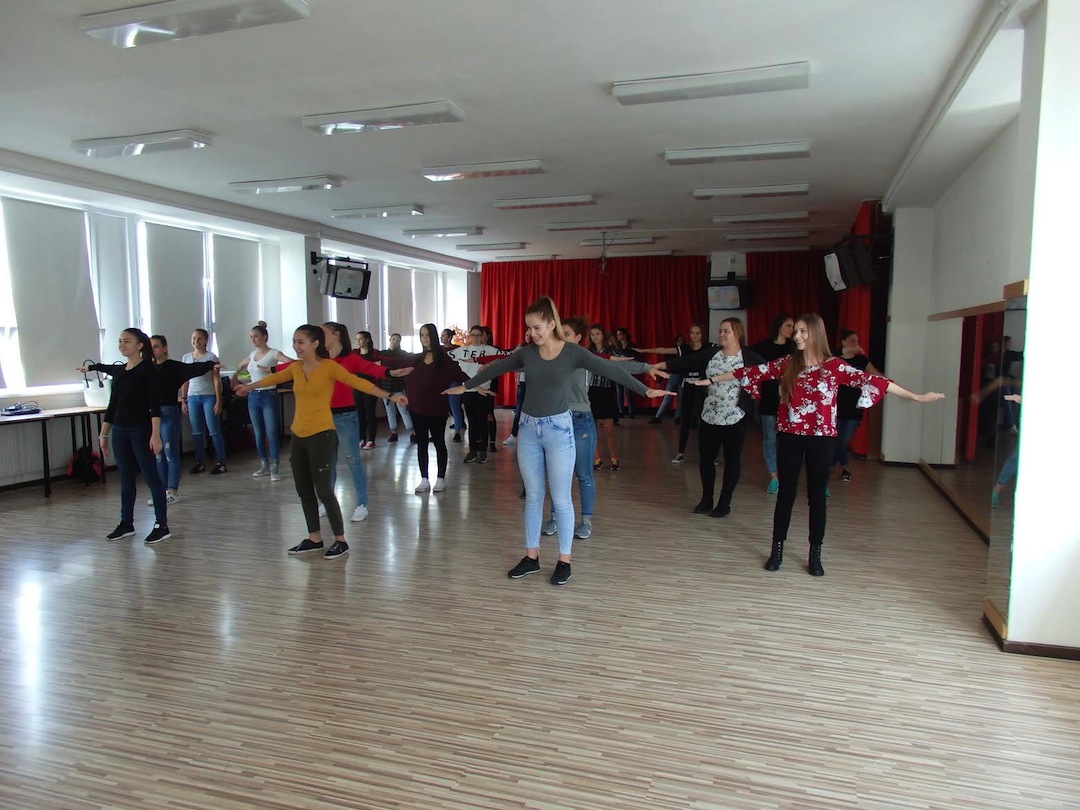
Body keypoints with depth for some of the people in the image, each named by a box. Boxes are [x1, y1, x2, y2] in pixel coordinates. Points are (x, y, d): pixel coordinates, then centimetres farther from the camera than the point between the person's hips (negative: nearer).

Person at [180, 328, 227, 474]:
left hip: (209, 397, -4)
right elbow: (185, 381, 13)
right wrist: (183, 400, 9)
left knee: (214, 432, -3)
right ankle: (200, 462, 15)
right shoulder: (186, 357, 10)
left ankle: (220, 462, 3)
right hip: (192, 397, 4)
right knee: (196, 433, 7)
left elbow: (216, 380, -5)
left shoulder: (211, 357, -2)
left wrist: (218, 401, -9)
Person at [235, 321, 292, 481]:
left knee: (271, 433, -7)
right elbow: (240, 366, 33)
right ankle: (264, 466, 19)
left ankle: (275, 468, -2)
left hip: (269, 396, -6)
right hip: (254, 396, 7)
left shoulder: (274, 353, -8)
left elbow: (293, 363, -25)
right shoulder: (252, 354, 12)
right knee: (258, 434, 10)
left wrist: (271, 369, -27)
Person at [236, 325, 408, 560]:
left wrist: (388, 396, -29)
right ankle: (314, 538, 27)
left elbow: (358, 382, -19)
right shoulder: (296, 367, 7)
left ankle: (340, 541, 9)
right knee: (304, 490, 13)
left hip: (321, 435, -7)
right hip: (298, 436, 7)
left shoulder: (329, 366, -11)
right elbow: (274, 378, 25)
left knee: (323, 490, -4)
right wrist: (249, 386, 41)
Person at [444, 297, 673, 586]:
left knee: (561, 499, 3)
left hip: (558, 429, -4)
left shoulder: (572, 353, -9)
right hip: (528, 429, 4)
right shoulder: (527, 352, 2)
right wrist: (466, 386, 24)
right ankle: (531, 557, 23)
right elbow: (496, 368, 15)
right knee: (533, 496, 12)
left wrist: (645, 390, -19)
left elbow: (611, 370, -13)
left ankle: (564, 561, 16)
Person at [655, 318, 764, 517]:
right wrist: (656, 366, -6)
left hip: (736, 419, -4)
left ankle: (724, 503, 20)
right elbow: (684, 362, 0)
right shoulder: (710, 354, 3)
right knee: (705, 459, 10)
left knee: (732, 460, 7)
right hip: (709, 417, 4)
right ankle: (706, 500, 26)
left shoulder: (750, 358, -6)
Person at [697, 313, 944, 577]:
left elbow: (869, 380, -10)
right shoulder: (787, 364, 2)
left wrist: (916, 397, -15)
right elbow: (752, 372, 4)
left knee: (817, 496, 7)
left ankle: (815, 555, 18)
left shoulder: (834, 366, -4)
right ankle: (777, 550, 18)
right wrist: (711, 379, 6)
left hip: (820, 438, -1)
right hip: (789, 436, 1)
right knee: (786, 493, 8)